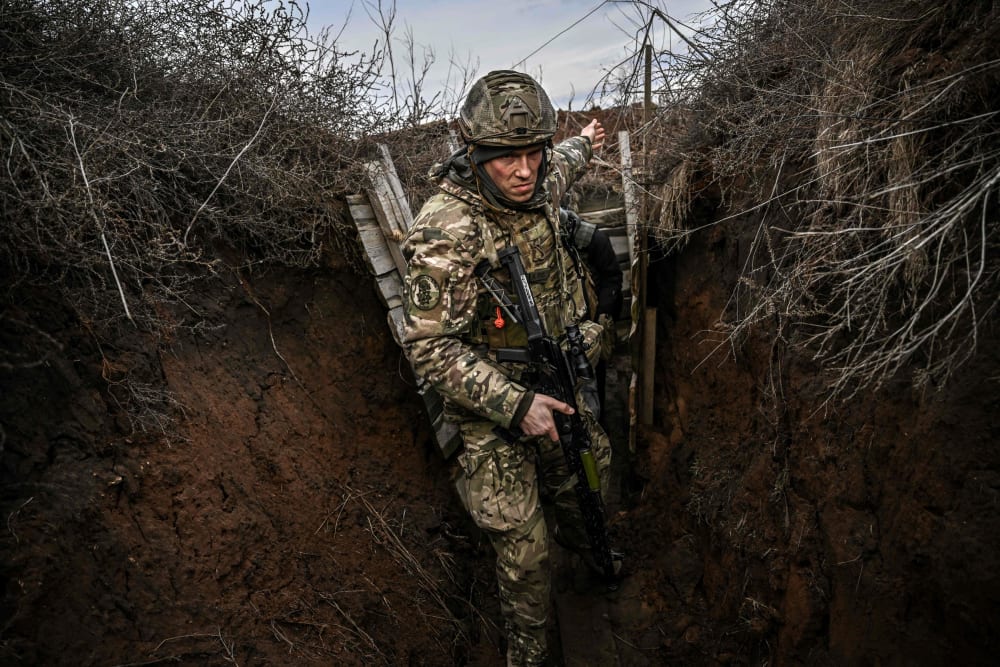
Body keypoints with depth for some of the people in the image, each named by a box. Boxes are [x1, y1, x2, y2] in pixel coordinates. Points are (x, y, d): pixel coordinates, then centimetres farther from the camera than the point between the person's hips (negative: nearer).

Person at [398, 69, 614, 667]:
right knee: (524, 543, 1)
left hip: (556, 382, 7)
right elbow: (430, 348, -25)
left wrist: (584, 143, 41)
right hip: (493, 402, -6)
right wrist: (515, 404, -29)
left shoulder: (539, 185, -7)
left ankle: (581, 540, 62)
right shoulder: (445, 235, -28)